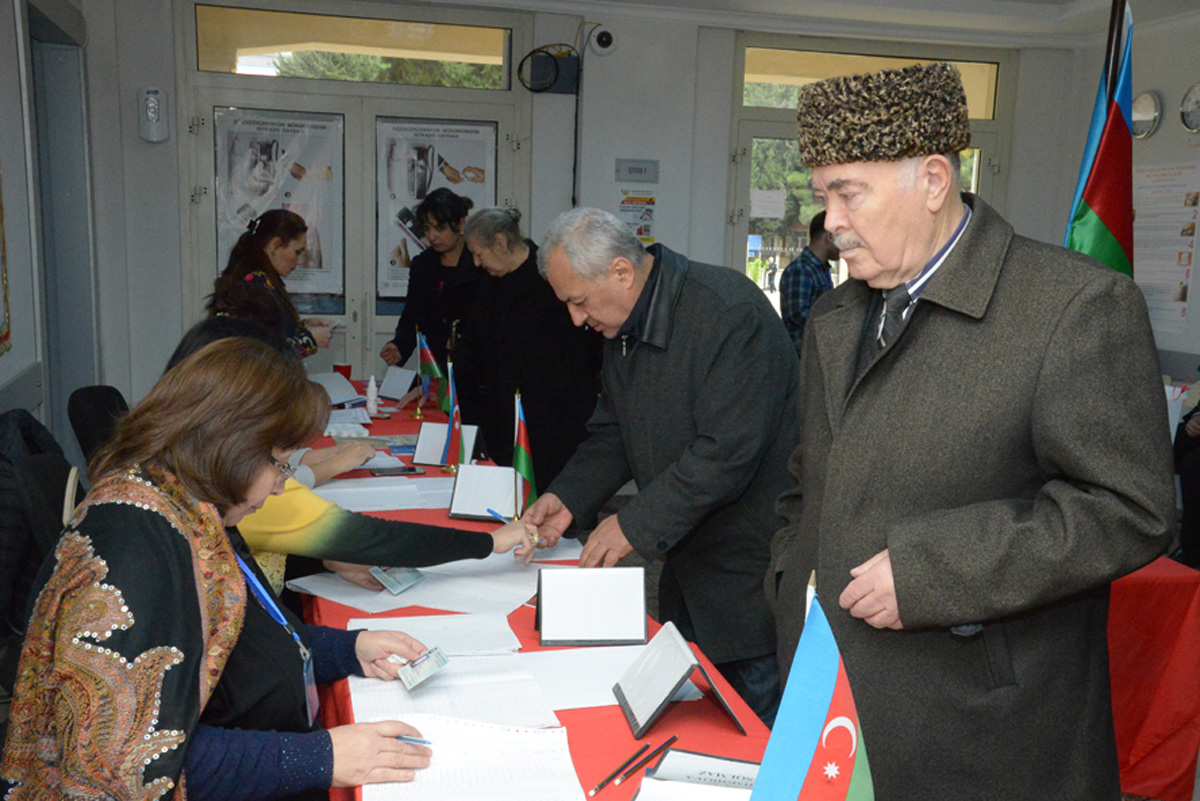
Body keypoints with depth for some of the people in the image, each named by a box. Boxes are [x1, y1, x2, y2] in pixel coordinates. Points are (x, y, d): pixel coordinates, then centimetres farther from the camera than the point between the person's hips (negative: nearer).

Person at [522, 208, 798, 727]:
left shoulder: (729, 312, -22)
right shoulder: (621, 329, 7)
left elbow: (728, 451, -26)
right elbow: (614, 433, 15)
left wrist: (635, 524, -22)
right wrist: (567, 497, -1)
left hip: (752, 567, -8)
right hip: (687, 563, 8)